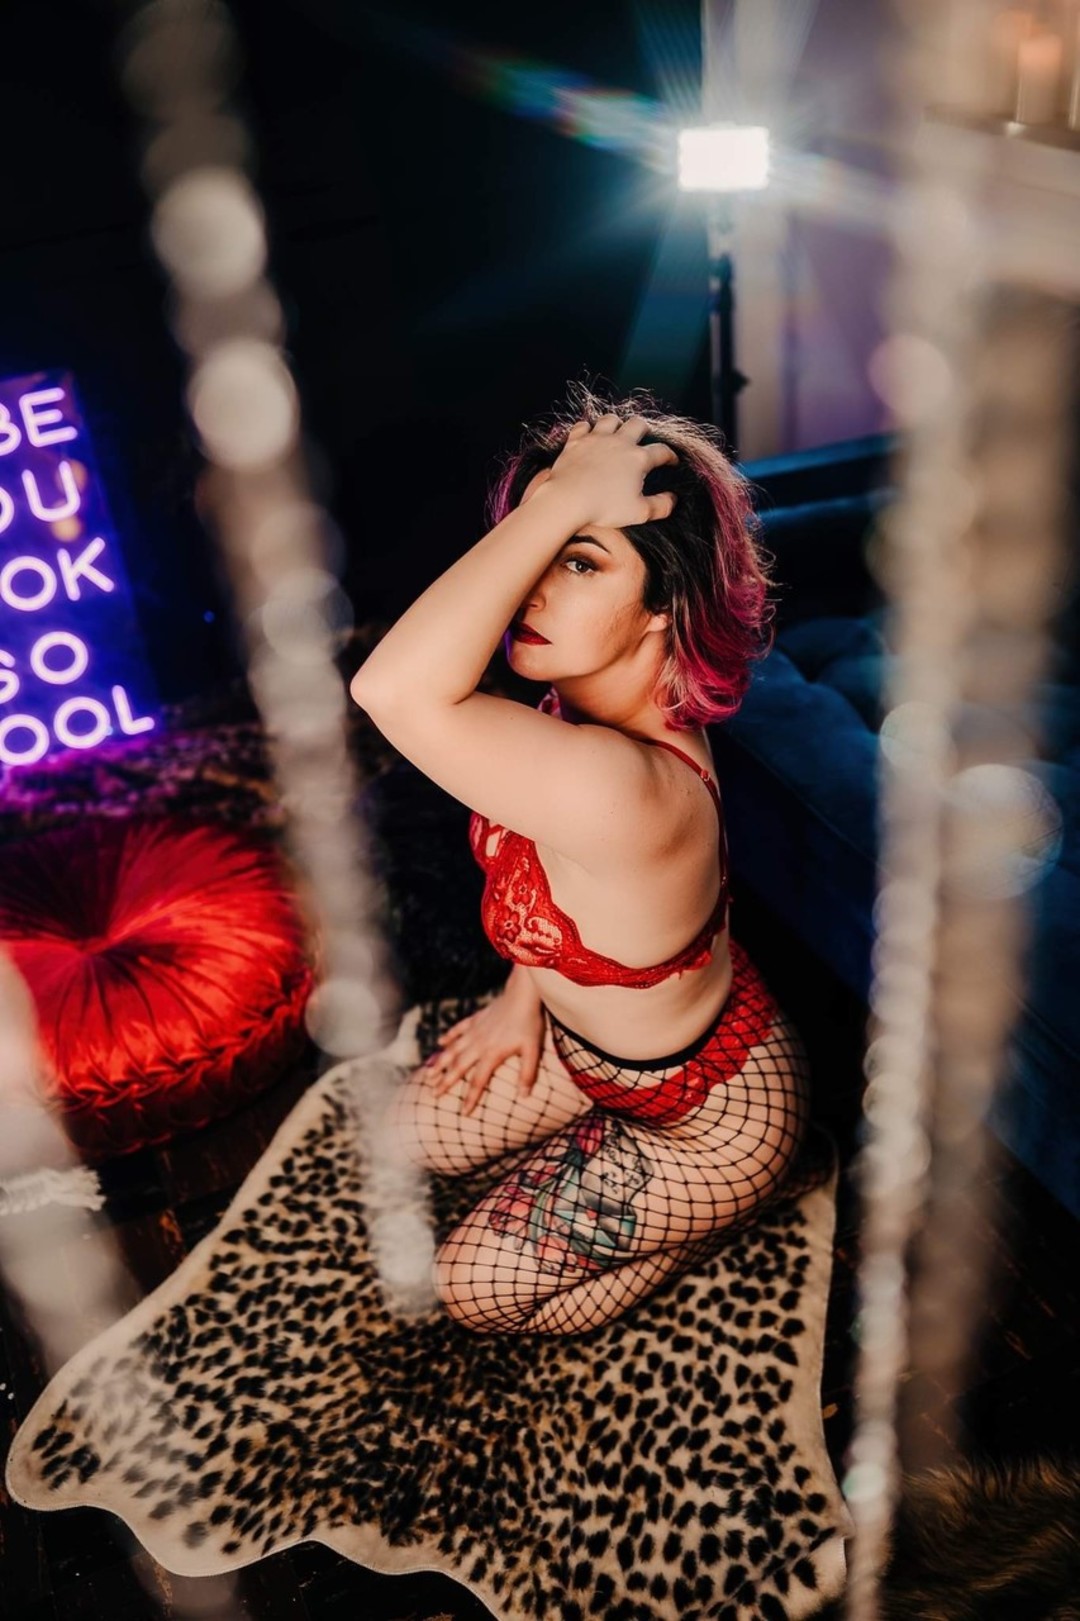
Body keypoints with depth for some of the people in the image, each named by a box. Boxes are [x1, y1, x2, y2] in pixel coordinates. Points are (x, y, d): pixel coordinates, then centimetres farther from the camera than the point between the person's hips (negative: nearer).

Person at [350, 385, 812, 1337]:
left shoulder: (624, 788, -45)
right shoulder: (595, 702, -16)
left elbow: (395, 690, -57)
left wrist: (562, 502, -52)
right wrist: (525, 996, 8)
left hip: (715, 1111, -7)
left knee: (474, 1290, 10)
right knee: (418, 1133, 19)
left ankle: (723, 1204, 19)